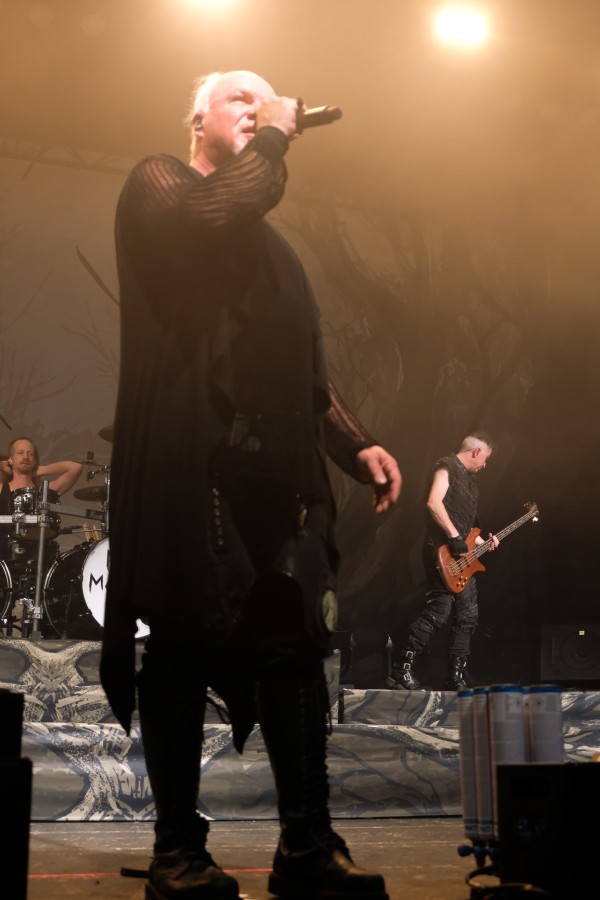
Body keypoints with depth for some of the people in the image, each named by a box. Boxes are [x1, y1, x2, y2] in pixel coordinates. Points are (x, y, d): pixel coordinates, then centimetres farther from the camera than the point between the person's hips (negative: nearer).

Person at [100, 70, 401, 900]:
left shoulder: (271, 243, 28)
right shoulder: (158, 186, 9)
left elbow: (307, 372, 24)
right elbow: (216, 215, -16)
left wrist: (356, 443, 10)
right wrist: (275, 138, 0)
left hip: (274, 472, 6)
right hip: (188, 465, -6)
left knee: (296, 650, 1)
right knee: (186, 647, -5)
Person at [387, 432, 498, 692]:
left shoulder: (469, 478, 23)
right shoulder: (448, 467, -7)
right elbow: (434, 503, -22)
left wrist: (482, 541, 19)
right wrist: (454, 537, -24)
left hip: (463, 558, 10)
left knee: (467, 617, 7)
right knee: (439, 611, -16)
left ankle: (455, 678, 13)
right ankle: (400, 669, -10)